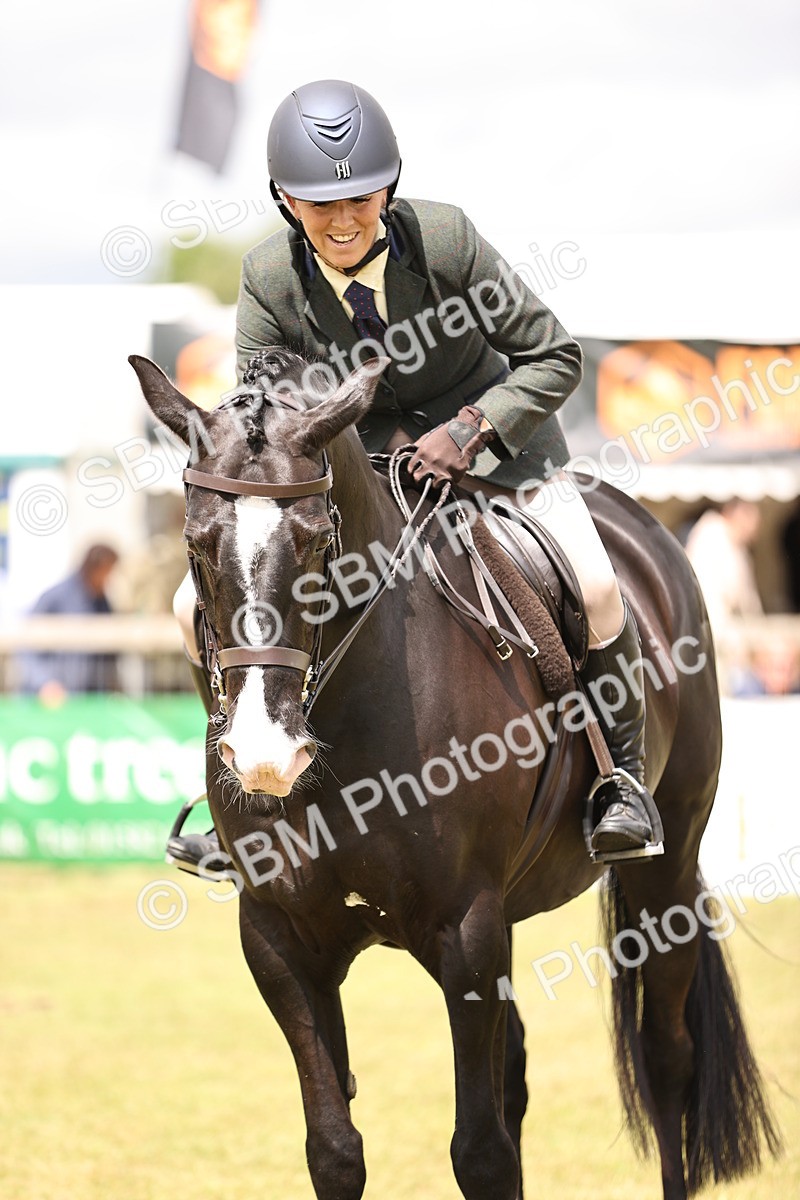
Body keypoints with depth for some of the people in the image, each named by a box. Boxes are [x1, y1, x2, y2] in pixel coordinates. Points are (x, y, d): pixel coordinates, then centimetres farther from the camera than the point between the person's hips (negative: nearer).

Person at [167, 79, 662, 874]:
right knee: (203, 606, -10)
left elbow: (553, 356, -14)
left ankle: (623, 772, -1)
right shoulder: (269, 280, -18)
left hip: (484, 428, -2)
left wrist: (471, 429, -26)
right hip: (351, 450, 2)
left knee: (592, 584, -25)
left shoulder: (444, 239, -23)